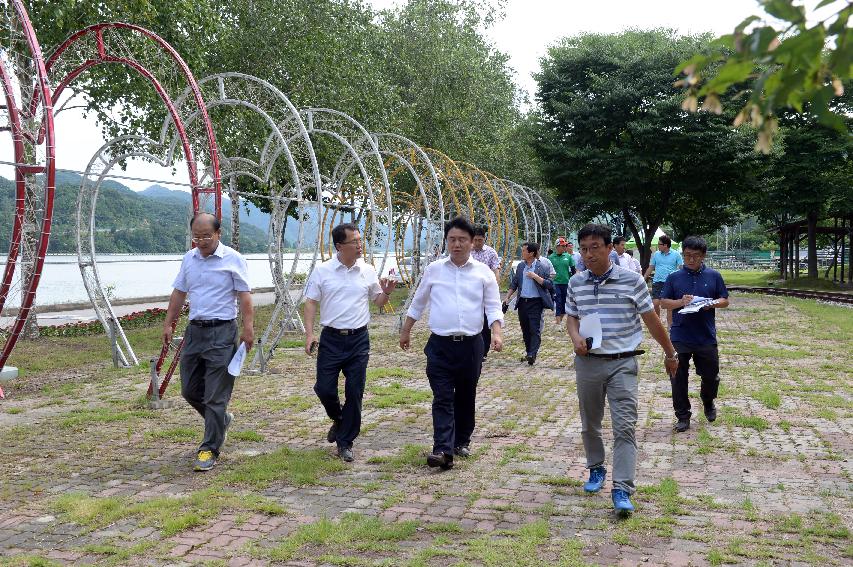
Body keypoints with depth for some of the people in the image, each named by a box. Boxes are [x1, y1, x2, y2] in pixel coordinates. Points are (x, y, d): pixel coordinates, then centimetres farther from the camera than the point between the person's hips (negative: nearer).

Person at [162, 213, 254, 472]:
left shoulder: (233, 259, -7)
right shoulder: (189, 258, 10)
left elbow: (244, 296, -8)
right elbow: (178, 293, 16)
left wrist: (248, 328, -15)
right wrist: (168, 324, 12)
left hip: (222, 333, -6)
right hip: (194, 331, 6)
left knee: (215, 396, -3)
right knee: (189, 389, 13)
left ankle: (210, 449, 6)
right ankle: (221, 419, 37)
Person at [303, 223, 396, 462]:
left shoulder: (368, 271, 4)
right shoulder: (322, 271, -2)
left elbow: (378, 302, 14)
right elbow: (310, 303, 0)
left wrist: (386, 292, -9)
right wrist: (309, 334, -9)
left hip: (359, 339, 1)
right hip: (331, 338, -1)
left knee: (354, 393, 2)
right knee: (324, 388, 0)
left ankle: (345, 443, 16)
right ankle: (338, 420, 33)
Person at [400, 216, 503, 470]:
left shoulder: (483, 273, 3)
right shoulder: (433, 270, 5)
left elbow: (493, 307, 1)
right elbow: (417, 304, 16)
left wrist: (496, 333, -16)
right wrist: (405, 332, 20)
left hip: (471, 345, 1)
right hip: (440, 345, -1)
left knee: (466, 397, 12)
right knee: (443, 399, -8)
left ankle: (462, 441, 28)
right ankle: (443, 450, -13)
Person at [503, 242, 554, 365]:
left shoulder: (542, 267, -6)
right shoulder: (520, 266, 10)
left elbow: (549, 284, -10)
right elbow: (514, 283, 16)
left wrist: (535, 277, -18)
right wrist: (507, 297, 7)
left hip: (536, 302, -6)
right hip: (522, 302, 6)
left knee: (535, 329, -9)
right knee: (525, 330, 12)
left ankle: (532, 355, -14)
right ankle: (528, 353, 23)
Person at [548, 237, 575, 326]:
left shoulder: (568, 256, 1)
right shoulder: (551, 257, -2)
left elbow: (573, 269, 8)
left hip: (566, 282, 2)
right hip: (556, 283, -2)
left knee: (564, 301, 9)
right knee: (557, 302, -6)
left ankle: (561, 318, 23)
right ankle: (557, 319, -4)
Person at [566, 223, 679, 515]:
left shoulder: (631, 280, -7)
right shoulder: (576, 283, 3)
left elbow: (651, 320, 1)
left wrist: (670, 353, 9)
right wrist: (575, 338, -8)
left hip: (622, 363, -3)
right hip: (588, 362, 4)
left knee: (624, 426, -9)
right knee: (589, 424, 15)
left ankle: (622, 490, -8)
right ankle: (596, 469, 36)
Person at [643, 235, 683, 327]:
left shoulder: (676, 255, 0)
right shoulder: (656, 255, 8)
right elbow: (650, 268, 13)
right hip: (657, 282, 2)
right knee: (655, 303, -6)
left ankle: (670, 325, 13)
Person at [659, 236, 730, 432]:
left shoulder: (714, 276, 3)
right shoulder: (674, 278, 2)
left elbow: (725, 301, 8)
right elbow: (664, 302, 4)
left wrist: (712, 304, -13)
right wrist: (680, 302, -15)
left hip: (707, 337, 0)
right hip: (680, 337, 0)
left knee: (711, 375, 11)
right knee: (678, 378, 3)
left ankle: (708, 402, 41)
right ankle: (683, 416, 15)